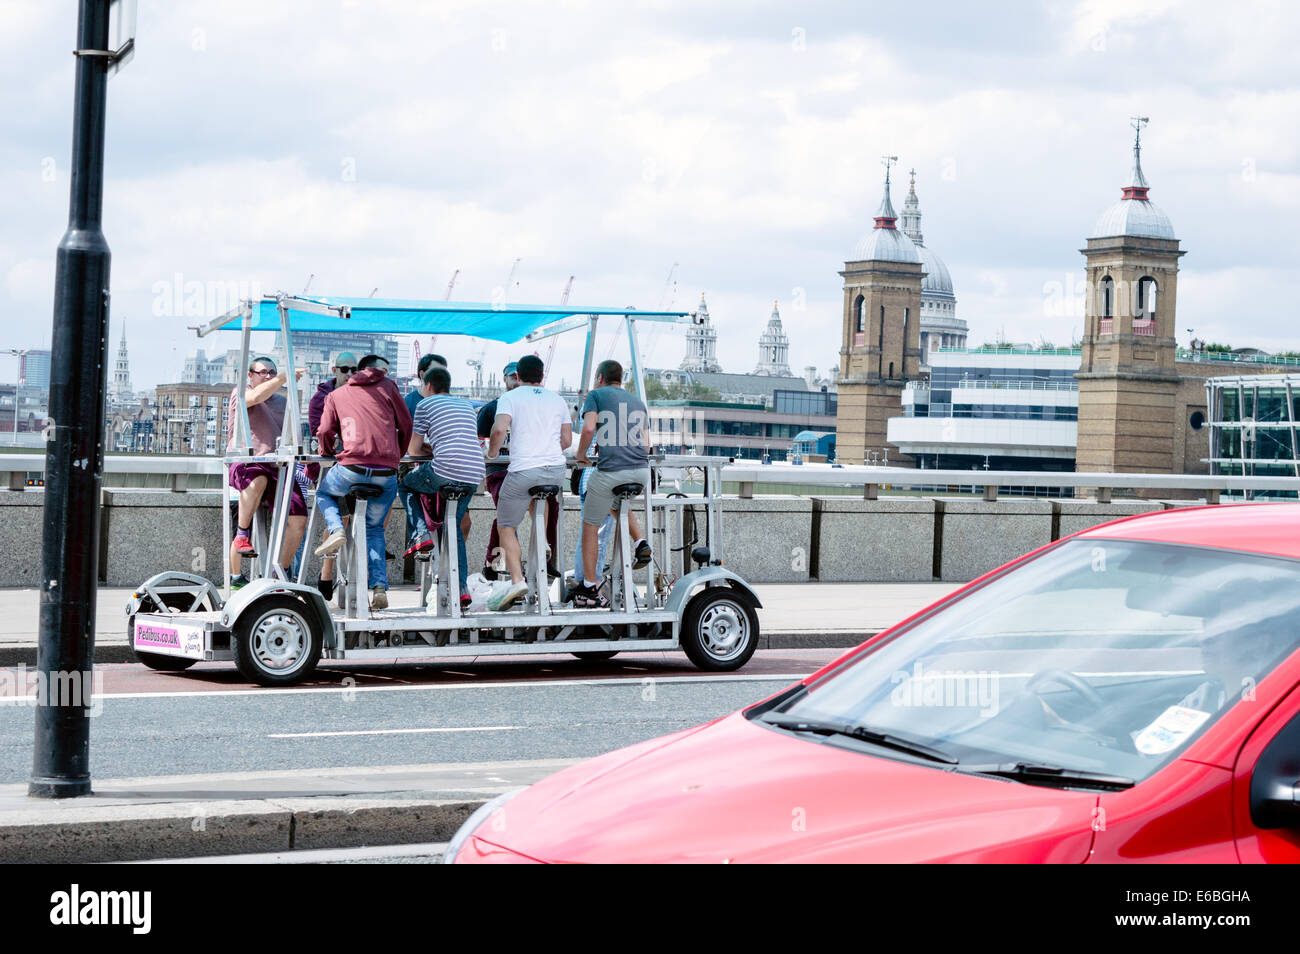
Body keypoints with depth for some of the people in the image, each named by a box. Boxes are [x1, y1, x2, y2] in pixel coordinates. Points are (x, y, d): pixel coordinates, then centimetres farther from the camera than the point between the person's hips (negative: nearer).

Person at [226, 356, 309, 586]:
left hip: (277, 467, 5)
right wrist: (284, 378, -21)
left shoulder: (283, 402, 25)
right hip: (245, 463, -5)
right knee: (257, 480, -43)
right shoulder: (240, 394, 8)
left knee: (298, 519, -13)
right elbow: (255, 397, -15)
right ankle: (242, 533, -23)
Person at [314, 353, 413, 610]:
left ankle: (335, 529, 1)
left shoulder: (336, 395, 19)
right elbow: (406, 425, 15)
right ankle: (379, 587, 4)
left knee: (323, 492, 31)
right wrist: (397, 455, 31)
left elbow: (326, 430, 9)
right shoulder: (387, 388, 17)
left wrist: (326, 453, 30)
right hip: (386, 474, 1)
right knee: (374, 529, 19)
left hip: (352, 468, -1)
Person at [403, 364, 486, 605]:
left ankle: (422, 533, 5)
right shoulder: (467, 405, 26)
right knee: (454, 526, 16)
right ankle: (461, 587, 8)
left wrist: (424, 449, 32)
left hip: (445, 471, -5)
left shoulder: (426, 404, 9)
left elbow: (413, 450, 11)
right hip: (475, 474, 5)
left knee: (406, 484, 23)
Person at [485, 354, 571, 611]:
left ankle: (517, 579, -15)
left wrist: (492, 452, 5)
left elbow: (499, 428, -13)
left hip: (523, 471, -5)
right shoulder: (557, 399, 17)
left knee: (506, 528, 5)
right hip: (556, 469, 5)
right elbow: (567, 440, 17)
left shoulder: (510, 397, 4)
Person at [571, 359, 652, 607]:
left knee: (590, 526, 8)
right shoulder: (638, 401, 21)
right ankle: (641, 543, 14)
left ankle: (589, 587, 6)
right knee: (617, 503, 36)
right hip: (640, 472, 6)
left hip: (610, 472, -5)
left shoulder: (596, 395, 6)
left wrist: (580, 454, 5)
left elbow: (588, 429, -11)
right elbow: (646, 446, 19)